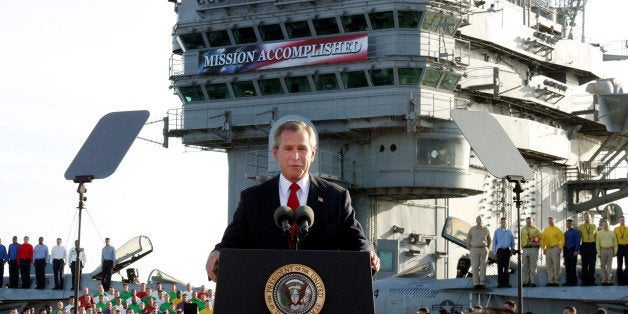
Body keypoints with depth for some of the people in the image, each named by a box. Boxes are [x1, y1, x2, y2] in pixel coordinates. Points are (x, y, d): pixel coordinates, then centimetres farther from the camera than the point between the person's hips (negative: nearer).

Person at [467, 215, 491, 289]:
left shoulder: (486, 230, 1)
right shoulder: (472, 229, -3)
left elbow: (489, 239, 15)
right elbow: (468, 240, 7)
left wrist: (487, 249, 12)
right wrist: (470, 250, 5)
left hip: (483, 250, 1)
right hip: (474, 250, -1)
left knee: (483, 267, 0)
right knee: (475, 267, -4)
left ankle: (482, 283, 5)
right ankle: (476, 284, 2)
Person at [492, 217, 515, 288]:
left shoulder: (509, 231, 9)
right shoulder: (497, 231, 8)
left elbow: (512, 242, 12)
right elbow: (494, 242, 9)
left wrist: (512, 251, 7)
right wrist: (494, 251, 3)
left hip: (507, 250, 1)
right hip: (500, 250, -1)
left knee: (506, 267, 1)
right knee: (500, 267, -2)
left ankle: (506, 283, 3)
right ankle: (500, 283, 1)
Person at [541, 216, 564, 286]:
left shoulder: (557, 230, 0)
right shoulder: (545, 230, 14)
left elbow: (562, 240, -4)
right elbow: (543, 240, 17)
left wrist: (560, 248, -11)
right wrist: (543, 248, 10)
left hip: (555, 248, -5)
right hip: (548, 249, 5)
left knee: (556, 266, -5)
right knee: (549, 266, 6)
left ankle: (556, 281, -3)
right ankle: (550, 281, 10)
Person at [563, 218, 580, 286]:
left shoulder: (575, 232, -4)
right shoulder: (566, 233, 16)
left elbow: (577, 242, -8)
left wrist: (576, 251, -15)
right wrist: (563, 252, 13)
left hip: (572, 251, -7)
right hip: (566, 250, 7)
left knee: (572, 266, -6)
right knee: (567, 267, 6)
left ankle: (574, 281, -3)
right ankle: (568, 281, 10)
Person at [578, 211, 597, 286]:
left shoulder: (594, 226, 10)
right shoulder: (580, 226, 6)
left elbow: (597, 237, 9)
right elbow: (578, 238, 7)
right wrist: (578, 247, 1)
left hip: (593, 245, 1)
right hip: (584, 245, -1)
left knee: (592, 264, 1)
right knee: (584, 264, 0)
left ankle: (591, 280, 6)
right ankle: (584, 280, 4)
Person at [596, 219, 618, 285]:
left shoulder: (612, 233, 10)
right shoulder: (599, 233, 4)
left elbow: (615, 243, 12)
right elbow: (597, 243, 1)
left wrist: (615, 251, 4)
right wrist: (599, 253, -5)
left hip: (610, 250, 2)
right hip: (603, 250, -2)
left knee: (609, 266, 1)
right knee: (603, 266, 2)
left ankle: (609, 280, 1)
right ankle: (604, 280, 7)